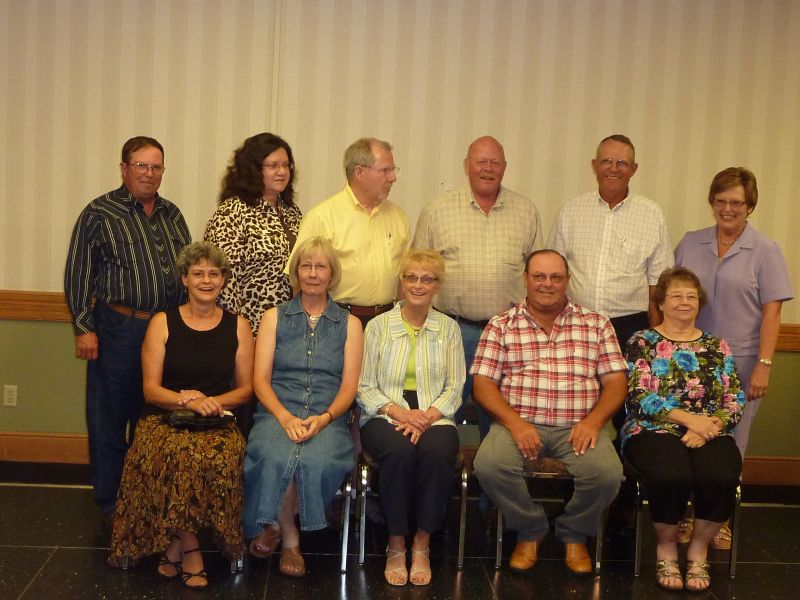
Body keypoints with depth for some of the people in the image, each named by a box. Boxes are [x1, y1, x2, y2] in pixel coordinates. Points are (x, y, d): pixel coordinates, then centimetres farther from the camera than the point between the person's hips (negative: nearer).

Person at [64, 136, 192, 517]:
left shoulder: (172, 215, 14)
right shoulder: (99, 214, -2)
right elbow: (77, 275, -4)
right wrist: (84, 328, -10)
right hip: (118, 329, -5)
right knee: (109, 417, 4)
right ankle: (111, 502, 18)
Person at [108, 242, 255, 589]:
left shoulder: (237, 326, 12)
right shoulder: (163, 323, 8)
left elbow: (245, 389, 11)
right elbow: (151, 389, 2)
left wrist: (211, 401, -8)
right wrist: (186, 400, -17)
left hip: (218, 421, 1)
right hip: (165, 418, -1)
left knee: (219, 457, -34)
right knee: (180, 454, -36)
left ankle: (175, 545, -13)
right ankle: (189, 549, -16)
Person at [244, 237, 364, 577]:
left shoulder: (349, 325, 14)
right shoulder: (274, 318, 15)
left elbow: (349, 387, 6)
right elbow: (261, 379, 5)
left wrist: (323, 419, -14)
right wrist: (285, 417, -13)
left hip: (328, 419, 0)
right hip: (278, 414, 0)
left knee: (315, 459, -35)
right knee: (277, 457, -35)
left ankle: (273, 525, -6)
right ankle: (289, 538, -9)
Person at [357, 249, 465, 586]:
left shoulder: (448, 328, 10)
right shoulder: (378, 325, 7)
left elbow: (454, 389, 5)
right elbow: (364, 388, 2)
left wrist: (428, 415, -14)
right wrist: (397, 411, -15)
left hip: (433, 417, 1)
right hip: (385, 416, -1)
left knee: (437, 452, -33)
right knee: (399, 451, -34)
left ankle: (422, 545, -16)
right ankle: (396, 546, -16)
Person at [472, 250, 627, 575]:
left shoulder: (596, 324, 15)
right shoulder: (501, 325, 11)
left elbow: (615, 381, 9)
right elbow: (483, 384, 3)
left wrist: (593, 420, -10)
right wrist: (514, 423, -13)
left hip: (578, 427, 1)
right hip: (519, 423, 0)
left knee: (606, 472, -29)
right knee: (489, 464, -31)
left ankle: (575, 535, 5)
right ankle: (530, 530, 1)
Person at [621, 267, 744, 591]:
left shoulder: (717, 347, 16)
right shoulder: (642, 342, 7)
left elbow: (735, 402, 8)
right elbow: (639, 397, -5)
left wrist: (707, 428, -11)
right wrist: (688, 418, -15)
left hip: (709, 434, 3)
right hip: (654, 431, -2)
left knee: (721, 477, -30)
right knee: (672, 476, -34)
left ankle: (699, 547, -2)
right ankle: (666, 546, -3)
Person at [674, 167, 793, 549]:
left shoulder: (765, 251, 0)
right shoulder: (690, 244, 9)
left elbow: (771, 312, -4)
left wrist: (763, 365, -12)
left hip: (739, 363, -2)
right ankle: (684, 514, 17)